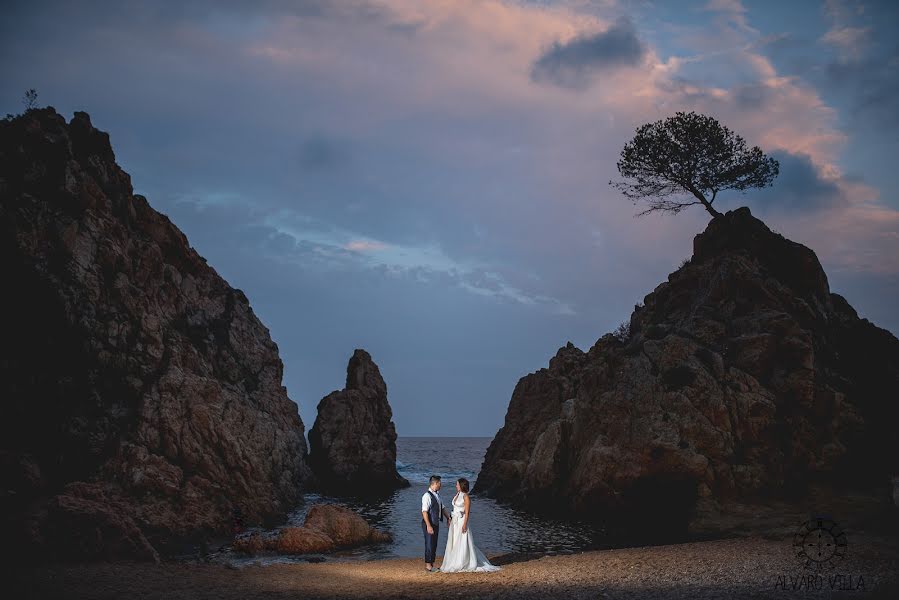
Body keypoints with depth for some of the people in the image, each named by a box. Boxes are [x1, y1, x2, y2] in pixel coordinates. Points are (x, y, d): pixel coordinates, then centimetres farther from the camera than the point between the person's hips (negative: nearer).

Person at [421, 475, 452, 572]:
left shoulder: (437, 495, 11)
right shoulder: (427, 496, -18)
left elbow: (442, 508, 21)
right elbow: (424, 512, -22)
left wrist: (449, 517, 12)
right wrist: (428, 526, -25)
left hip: (436, 523, 9)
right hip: (429, 524, -9)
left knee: (434, 545, 13)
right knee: (429, 545, -2)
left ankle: (432, 565, 21)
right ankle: (428, 566, 6)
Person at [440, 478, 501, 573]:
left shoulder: (465, 496, -11)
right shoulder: (456, 495, 12)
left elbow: (467, 512, -14)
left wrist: (464, 524, -20)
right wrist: (450, 521, 17)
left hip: (461, 521, -9)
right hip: (454, 521, 9)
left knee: (462, 543, -3)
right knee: (453, 543, 10)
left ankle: (463, 565, 3)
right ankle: (454, 564, 17)